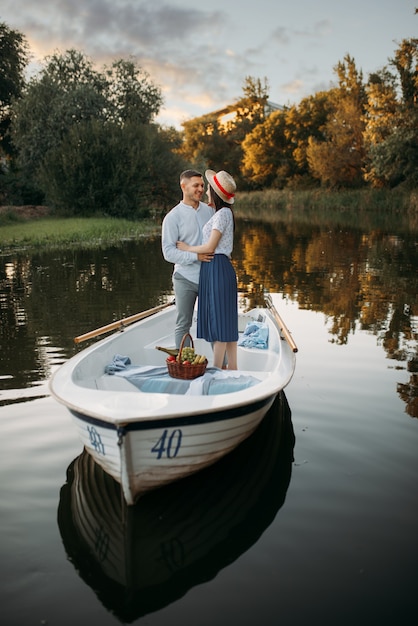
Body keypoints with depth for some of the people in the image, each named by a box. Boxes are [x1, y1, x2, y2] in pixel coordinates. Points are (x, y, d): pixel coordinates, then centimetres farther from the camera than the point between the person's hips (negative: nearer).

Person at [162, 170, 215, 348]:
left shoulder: (210, 210, 8)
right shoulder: (173, 217, -6)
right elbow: (168, 252, -11)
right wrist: (196, 256, -22)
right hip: (186, 279, -4)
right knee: (183, 325, 6)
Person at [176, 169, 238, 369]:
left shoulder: (222, 214, -11)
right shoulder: (222, 213, 18)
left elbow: (210, 247, -15)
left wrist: (187, 248, -1)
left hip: (217, 269, -10)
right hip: (213, 269, 10)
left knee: (219, 320, -4)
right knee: (226, 322, 11)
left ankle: (217, 370, 4)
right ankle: (232, 370, 18)